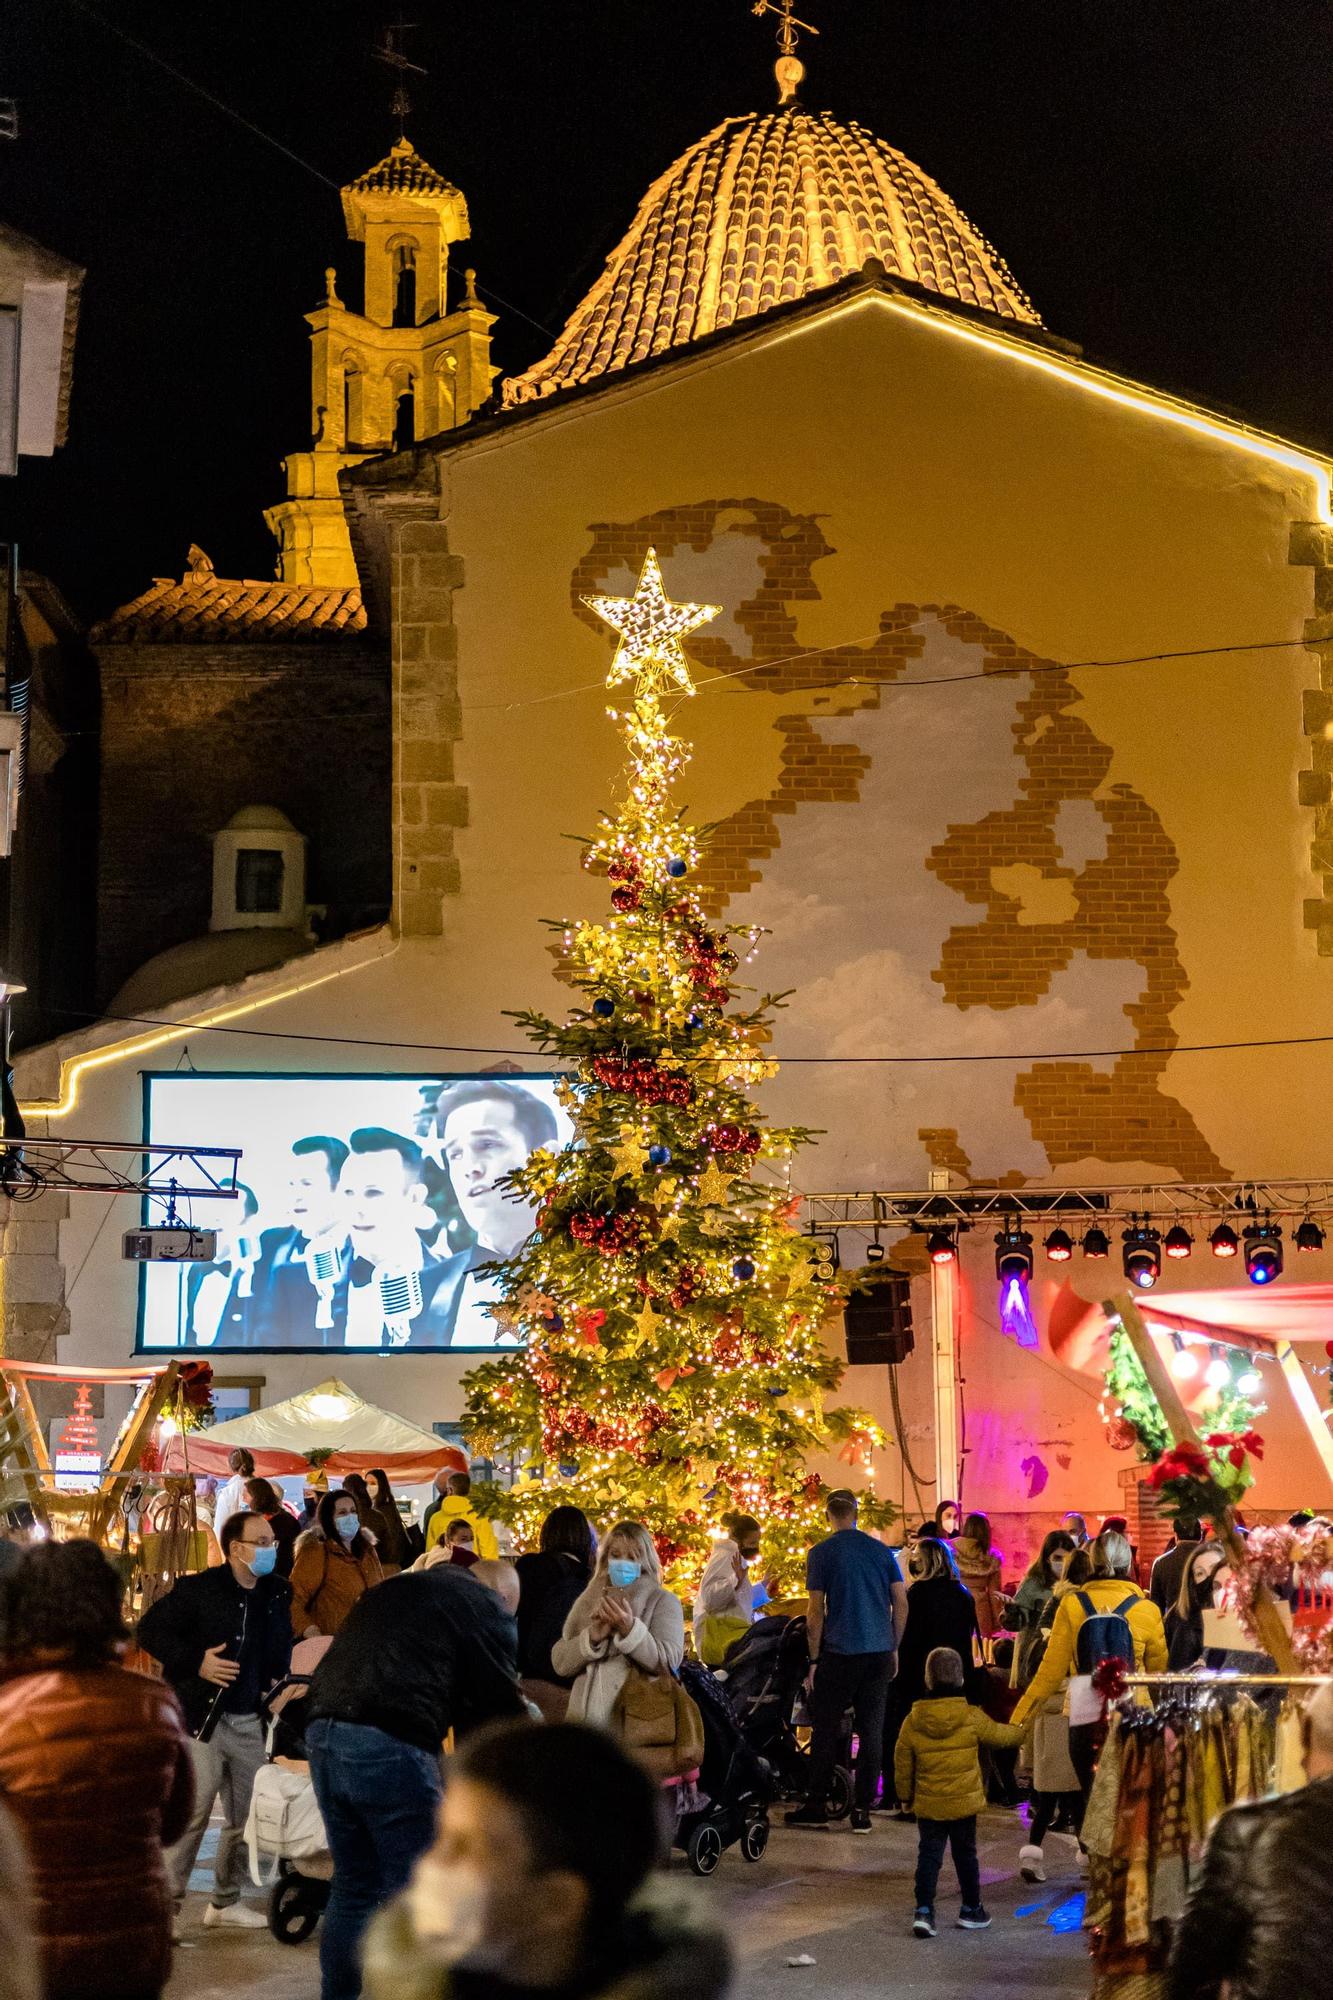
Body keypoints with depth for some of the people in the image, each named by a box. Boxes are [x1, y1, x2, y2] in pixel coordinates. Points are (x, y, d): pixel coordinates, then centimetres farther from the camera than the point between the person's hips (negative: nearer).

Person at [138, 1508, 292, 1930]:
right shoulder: (198, 1590, -9)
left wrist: (278, 1680, 9)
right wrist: (196, 1662, -17)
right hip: (202, 1718, -6)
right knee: (191, 1812, -11)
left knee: (246, 1817, 11)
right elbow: (150, 1629, -9)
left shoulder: (278, 1594, 9)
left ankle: (226, 1901, 25)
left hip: (251, 1722, 6)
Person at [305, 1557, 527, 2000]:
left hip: (323, 1730, 7)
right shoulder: (488, 1609, 6)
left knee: (354, 1886, 18)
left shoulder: (392, 1590, 28)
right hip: (391, 1745, -7)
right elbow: (500, 1706, 6)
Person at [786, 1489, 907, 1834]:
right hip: (880, 1651, 3)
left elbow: (815, 1611, -6)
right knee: (871, 1730, 5)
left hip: (840, 1653, -3)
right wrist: (893, 1647, 15)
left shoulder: (822, 1553, -4)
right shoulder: (881, 1551, 7)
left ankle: (816, 1806, 10)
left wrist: (814, 1660, 1)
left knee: (826, 1729, 6)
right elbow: (901, 1604, 6)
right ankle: (862, 1811, 5)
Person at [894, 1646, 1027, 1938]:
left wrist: (906, 1796, 16)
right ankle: (971, 1909, 24)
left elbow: (902, 1764, 1)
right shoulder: (972, 1718, -11)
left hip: (928, 1804, 1)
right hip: (964, 1802, -1)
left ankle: (923, 1910, -6)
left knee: (928, 1855, 5)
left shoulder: (913, 1721, -7)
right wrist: (1020, 1731, 26)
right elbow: (1001, 1735, 4)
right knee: (965, 1854, 13)